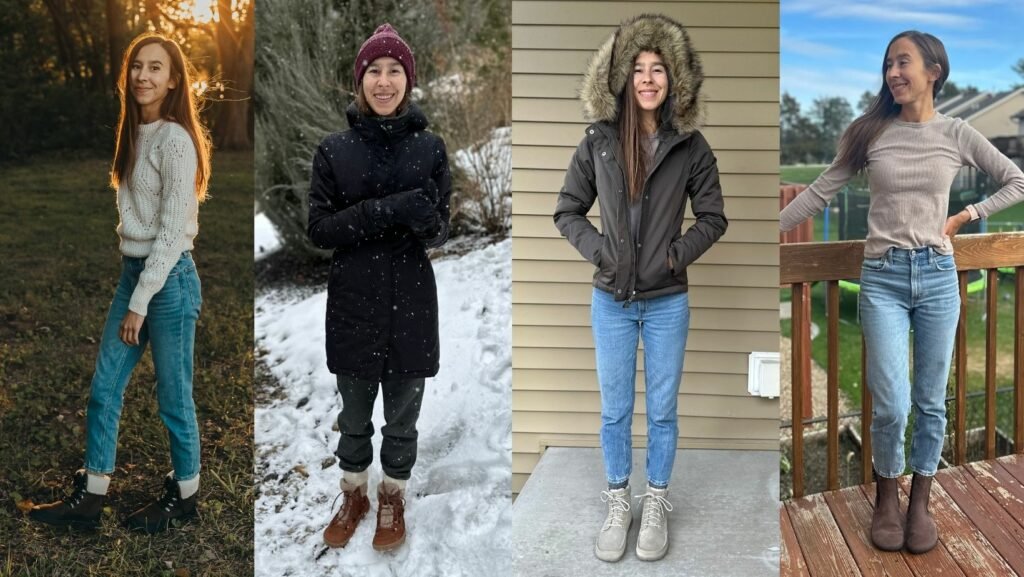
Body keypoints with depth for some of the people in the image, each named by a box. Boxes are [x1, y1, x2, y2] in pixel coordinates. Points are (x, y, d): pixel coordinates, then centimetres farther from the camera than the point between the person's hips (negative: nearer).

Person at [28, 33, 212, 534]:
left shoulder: (174, 140, -15)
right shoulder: (135, 133, 11)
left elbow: (174, 230, -17)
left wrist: (140, 303, -15)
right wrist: (131, 292, 10)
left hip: (169, 279, -8)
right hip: (132, 271, 8)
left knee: (173, 397, 5)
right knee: (103, 389, 10)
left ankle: (184, 496, 22)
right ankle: (89, 498, 20)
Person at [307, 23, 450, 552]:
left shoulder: (429, 147, -3)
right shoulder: (333, 150, -4)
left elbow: (441, 230, -1)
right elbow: (318, 229, -9)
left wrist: (427, 223, -26)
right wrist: (388, 211, -22)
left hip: (410, 304, 0)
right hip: (353, 304, 0)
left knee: (402, 421, 14)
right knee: (354, 417, 17)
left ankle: (393, 501, 36)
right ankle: (354, 496, 39)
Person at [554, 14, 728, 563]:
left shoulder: (690, 146, -5)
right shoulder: (598, 141, -5)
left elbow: (713, 218, 2)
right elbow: (567, 211, 3)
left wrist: (678, 253, -11)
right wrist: (597, 249, -11)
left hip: (667, 302, 0)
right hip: (611, 301, 0)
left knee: (662, 410, 11)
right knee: (614, 410, 11)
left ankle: (656, 505, 27)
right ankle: (617, 504, 27)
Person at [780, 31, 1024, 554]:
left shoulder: (957, 135, 2)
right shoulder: (870, 132, 1)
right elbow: (820, 193, 3)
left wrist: (965, 216, 3)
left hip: (937, 276, 1)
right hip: (882, 278, -1)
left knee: (930, 402, 9)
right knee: (891, 405, -5)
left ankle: (920, 503, 26)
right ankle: (885, 500, 19)